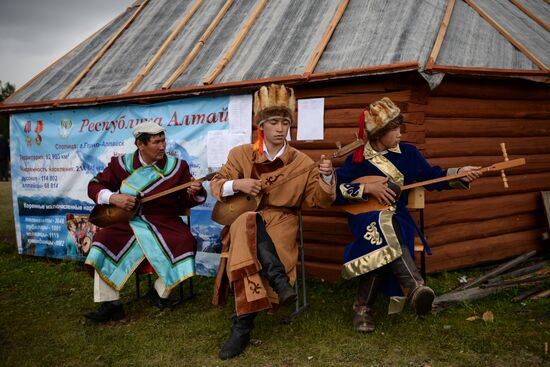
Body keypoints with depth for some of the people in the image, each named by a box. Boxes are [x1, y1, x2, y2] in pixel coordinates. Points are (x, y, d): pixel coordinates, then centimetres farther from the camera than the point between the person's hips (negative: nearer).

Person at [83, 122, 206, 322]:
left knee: (185, 242, -28)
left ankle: (160, 292, -2)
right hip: (129, 223, 1)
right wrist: (112, 197, -14)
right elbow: (94, 185, 6)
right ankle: (110, 305, -14)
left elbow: (187, 201, 3)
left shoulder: (177, 166, 0)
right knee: (104, 240, -22)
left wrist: (195, 193, -21)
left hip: (165, 223, -1)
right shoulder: (121, 164, 2)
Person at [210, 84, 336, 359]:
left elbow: (319, 200, 0)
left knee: (250, 250, -32)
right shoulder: (241, 154, 5)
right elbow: (215, 184, 8)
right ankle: (280, 282, -36)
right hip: (243, 218, 1)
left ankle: (243, 325, -24)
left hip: (281, 220, -1)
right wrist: (237, 184, -13)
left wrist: (326, 178, -20)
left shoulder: (300, 161, 2)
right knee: (249, 224, -37)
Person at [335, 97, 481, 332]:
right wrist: (367, 189, -13)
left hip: (397, 218, 2)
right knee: (382, 223, -38)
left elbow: (432, 177, 7)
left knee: (383, 248, -32)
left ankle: (363, 305, -23)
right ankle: (415, 286, -48)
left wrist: (460, 173, -8)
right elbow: (335, 191, -4)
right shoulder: (357, 160, -1)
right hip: (365, 217, -2)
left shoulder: (408, 153, 7)